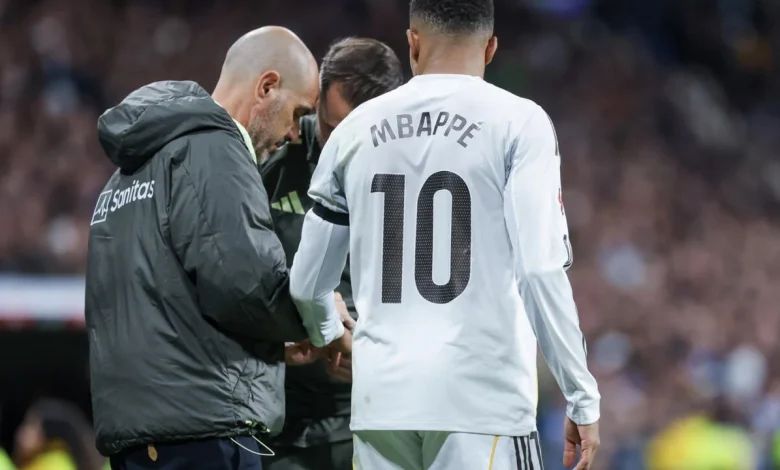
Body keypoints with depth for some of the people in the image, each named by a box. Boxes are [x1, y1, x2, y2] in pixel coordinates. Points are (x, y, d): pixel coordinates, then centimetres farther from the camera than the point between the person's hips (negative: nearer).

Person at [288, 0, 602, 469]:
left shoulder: (356, 129, 11)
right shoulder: (518, 123, -2)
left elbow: (307, 283, 17)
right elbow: (540, 272, -10)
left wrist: (329, 336, 40)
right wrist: (583, 399, -4)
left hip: (382, 397, 4)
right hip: (482, 399, -4)